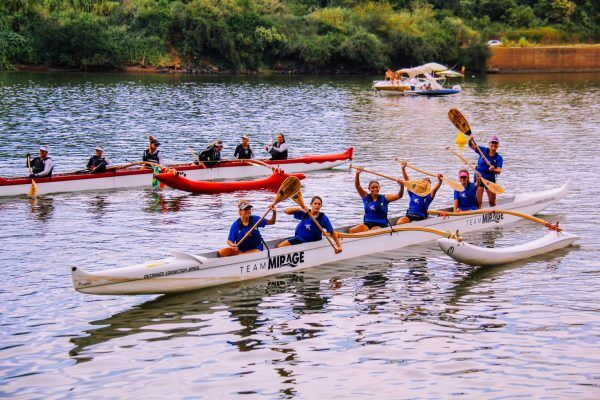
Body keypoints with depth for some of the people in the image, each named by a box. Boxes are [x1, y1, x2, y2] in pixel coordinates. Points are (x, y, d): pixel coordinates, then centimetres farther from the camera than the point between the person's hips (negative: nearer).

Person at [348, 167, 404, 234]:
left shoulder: (384, 198, 1)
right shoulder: (366, 197, 7)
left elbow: (399, 196, -10)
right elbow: (357, 186, -4)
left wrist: (402, 186, -30)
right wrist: (357, 174, -20)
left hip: (381, 225, -3)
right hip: (367, 224, 3)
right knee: (351, 231, -19)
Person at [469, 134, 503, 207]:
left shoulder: (499, 158, -5)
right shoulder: (483, 150, -3)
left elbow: (499, 171, -17)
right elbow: (471, 146, -6)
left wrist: (493, 170, -39)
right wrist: (470, 140, -28)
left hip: (490, 180, 1)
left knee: (492, 202, 8)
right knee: (478, 201, -9)